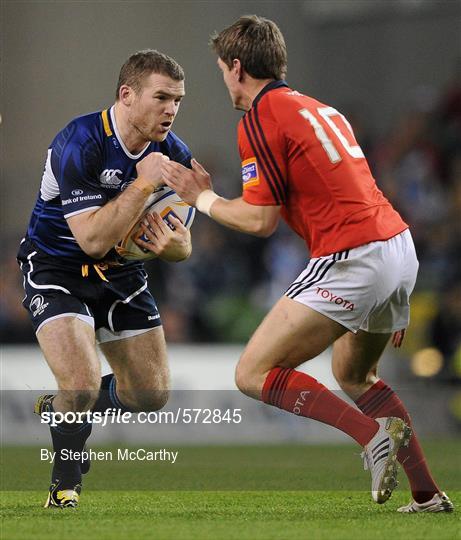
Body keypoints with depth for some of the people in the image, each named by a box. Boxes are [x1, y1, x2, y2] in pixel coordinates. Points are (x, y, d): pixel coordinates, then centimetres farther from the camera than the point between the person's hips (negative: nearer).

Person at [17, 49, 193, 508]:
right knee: (82, 387, -24)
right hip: (56, 268, -6)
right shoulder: (78, 144, -27)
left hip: (121, 273, 6)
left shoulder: (175, 155, -7)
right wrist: (144, 183, -34)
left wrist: (175, 245, -22)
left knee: (152, 394, 6)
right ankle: (65, 483, 3)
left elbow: (180, 240, 2)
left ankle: (57, 409, 33)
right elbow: (93, 239, -32)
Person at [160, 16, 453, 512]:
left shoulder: (259, 117, -6)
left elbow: (260, 220, -9)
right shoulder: (319, 108, 20)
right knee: (353, 374, 29)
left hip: (353, 261, -9)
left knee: (253, 374, -5)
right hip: (399, 244, 9)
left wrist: (203, 198, 9)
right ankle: (428, 494, 23)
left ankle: (373, 432, -19)